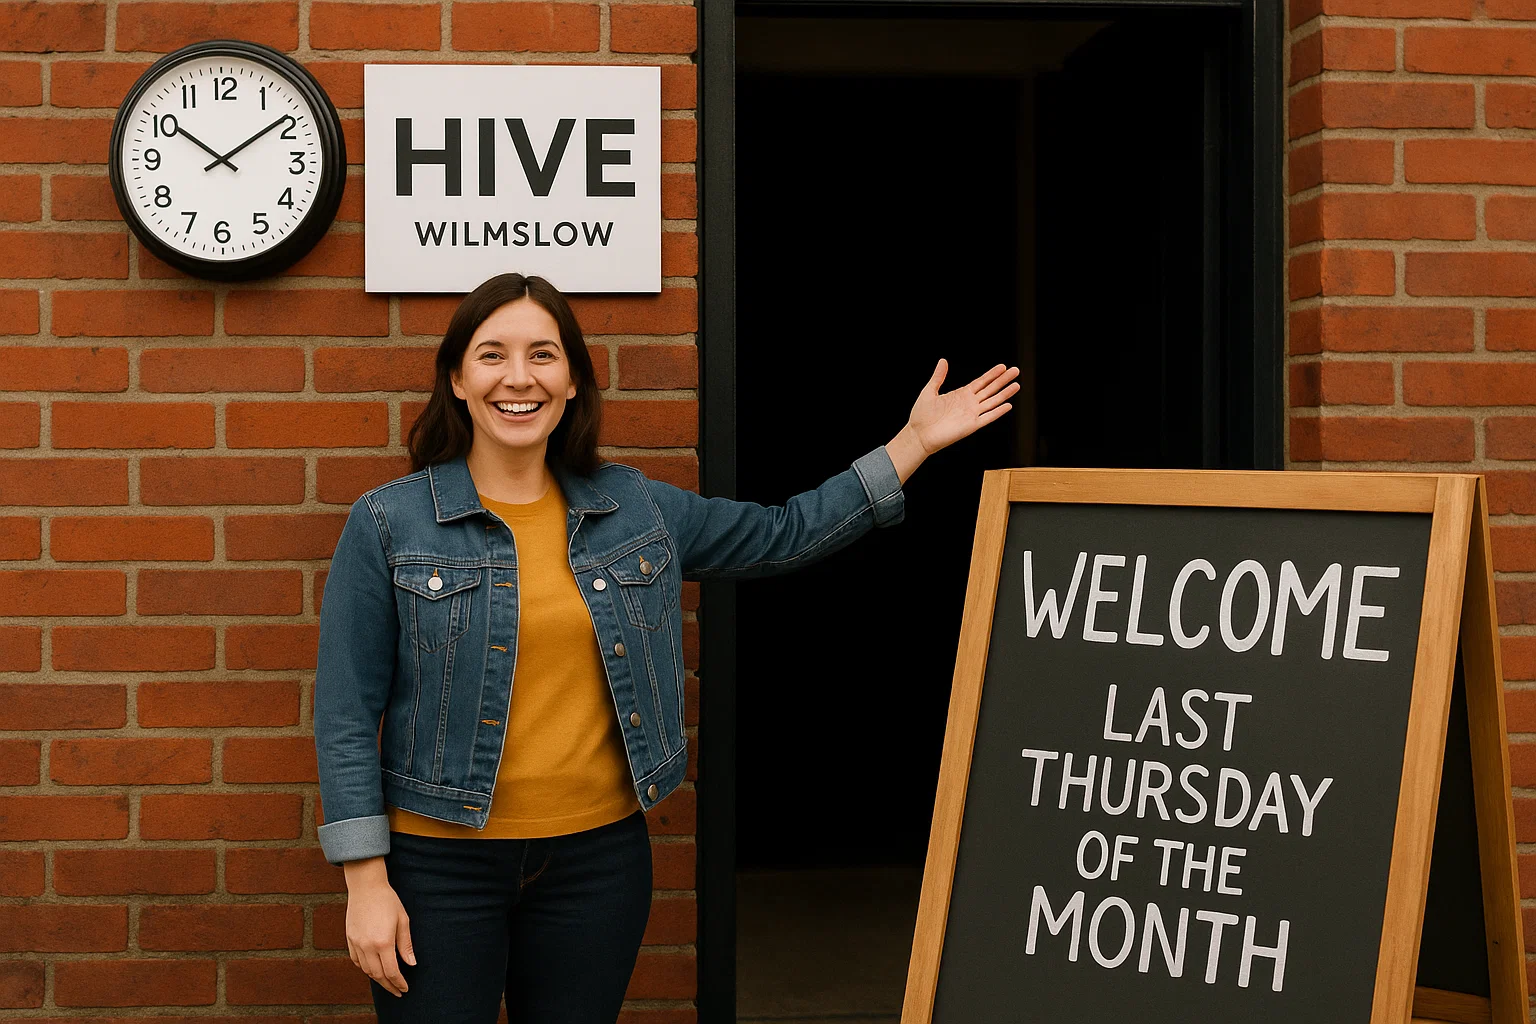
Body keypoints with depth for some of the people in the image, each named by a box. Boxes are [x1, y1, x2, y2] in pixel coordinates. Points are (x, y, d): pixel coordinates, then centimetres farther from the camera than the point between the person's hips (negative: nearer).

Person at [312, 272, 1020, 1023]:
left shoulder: (637, 509, 5)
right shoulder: (388, 523, -5)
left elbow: (783, 535, 16)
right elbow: (347, 713, -5)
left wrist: (916, 442, 13)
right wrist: (366, 882, -9)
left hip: (598, 853, 3)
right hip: (442, 859, -3)